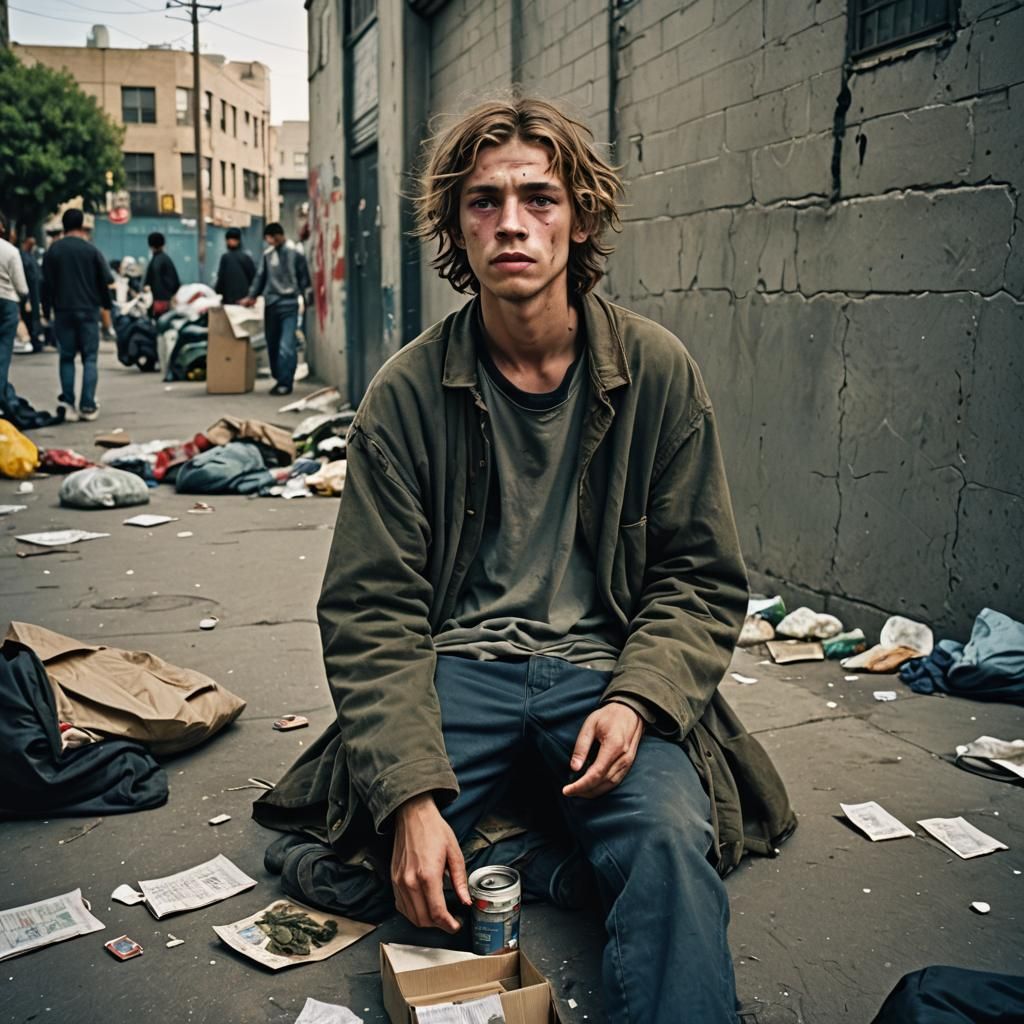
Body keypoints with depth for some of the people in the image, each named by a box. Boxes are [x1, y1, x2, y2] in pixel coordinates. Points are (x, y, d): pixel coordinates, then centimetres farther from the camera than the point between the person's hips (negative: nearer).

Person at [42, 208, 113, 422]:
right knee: (89, 358, 2)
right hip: (88, 310, -1)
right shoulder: (91, 250, -1)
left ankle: (68, 404, 1)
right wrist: (106, 309, 12)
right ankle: (88, 406, -4)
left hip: (63, 311, 1)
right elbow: (105, 282, 2)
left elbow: (46, 284, 3)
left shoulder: (53, 251, 2)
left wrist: (46, 312, 10)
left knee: (67, 358, 8)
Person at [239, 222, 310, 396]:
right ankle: (279, 379, 20)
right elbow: (260, 276, 17)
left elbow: (304, 278, -1)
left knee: (287, 346, -14)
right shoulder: (267, 254, 10)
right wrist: (251, 296, 10)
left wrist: (306, 301, -4)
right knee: (272, 345, 9)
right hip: (271, 304, 5)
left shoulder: (295, 253, -3)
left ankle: (285, 383, -9)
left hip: (289, 305, -5)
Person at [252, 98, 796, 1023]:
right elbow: (374, 612, -6)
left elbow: (702, 580, 3)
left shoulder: (658, 372, -1)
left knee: (671, 838, -31)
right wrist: (411, 795, -21)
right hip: (457, 664, 2)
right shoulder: (407, 393, -4)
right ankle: (568, 862, -7)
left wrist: (636, 701, -17)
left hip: (604, 668, -1)